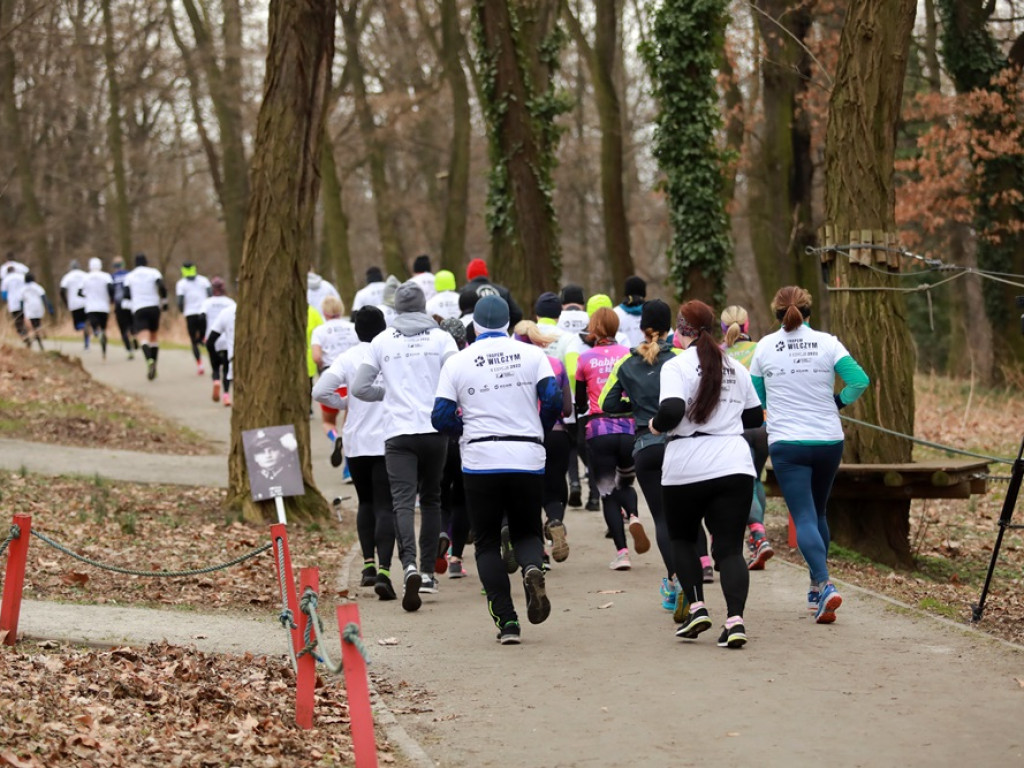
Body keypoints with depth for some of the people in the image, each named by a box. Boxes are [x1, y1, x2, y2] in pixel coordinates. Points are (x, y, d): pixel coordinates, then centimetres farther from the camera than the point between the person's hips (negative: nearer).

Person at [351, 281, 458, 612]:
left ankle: (409, 564, -32)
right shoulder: (440, 338, 2)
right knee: (431, 499, 17)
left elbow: (359, 388, 3)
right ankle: (428, 572, 18)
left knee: (403, 501, -9)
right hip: (435, 430, 1)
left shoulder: (382, 341, 5)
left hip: (398, 432, -1)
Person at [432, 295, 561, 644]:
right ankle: (533, 567, -17)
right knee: (527, 531, 18)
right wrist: (539, 431, 13)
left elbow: (441, 417, -1)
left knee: (487, 542, 11)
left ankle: (506, 620, -1)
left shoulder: (457, 362, 2)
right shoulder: (532, 354, 4)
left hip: (480, 461, -1)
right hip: (528, 459, 1)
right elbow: (553, 400, -5)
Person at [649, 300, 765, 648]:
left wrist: (655, 425, 1)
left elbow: (672, 410, -19)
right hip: (735, 465, 3)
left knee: (682, 538, 19)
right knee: (729, 547, 2)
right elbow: (754, 417, 19)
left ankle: (696, 606, 5)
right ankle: (735, 618, -17)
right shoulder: (735, 368, 12)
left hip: (686, 469, -3)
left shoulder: (676, 366, -5)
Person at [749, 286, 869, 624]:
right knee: (818, 513, 20)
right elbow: (859, 381, -9)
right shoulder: (827, 343, -2)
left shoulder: (765, 347, 0)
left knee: (804, 518, -6)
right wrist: (837, 402, 8)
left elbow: (755, 397, 9)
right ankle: (816, 587, 26)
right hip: (829, 442, 2)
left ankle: (825, 585, -26)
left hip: (786, 444, -2)